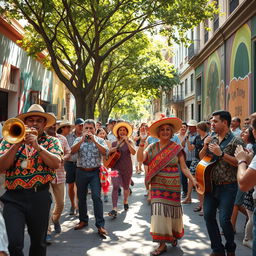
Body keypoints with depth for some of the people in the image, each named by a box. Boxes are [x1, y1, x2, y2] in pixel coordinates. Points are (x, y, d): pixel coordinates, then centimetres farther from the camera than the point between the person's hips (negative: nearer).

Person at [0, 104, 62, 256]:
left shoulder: (52, 141, 9)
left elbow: (56, 163, -9)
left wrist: (37, 145, -16)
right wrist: (17, 143, -13)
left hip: (40, 197, 1)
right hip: (13, 198, 0)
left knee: (38, 242, 13)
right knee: (13, 243, -12)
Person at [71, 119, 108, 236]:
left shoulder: (100, 140, 4)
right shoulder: (78, 140, 7)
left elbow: (105, 152, -12)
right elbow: (72, 151, -10)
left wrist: (94, 141, -17)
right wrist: (82, 140, -18)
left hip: (95, 172, -2)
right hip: (81, 172, 2)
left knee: (96, 197, -11)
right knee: (81, 197, 11)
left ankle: (100, 225, -8)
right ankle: (83, 220, 28)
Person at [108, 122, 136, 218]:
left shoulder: (129, 142, 0)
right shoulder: (114, 143, 9)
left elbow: (133, 152, -18)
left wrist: (126, 141, -23)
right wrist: (111, 150, -3)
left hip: (127, 168, -1)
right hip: (116, 167, 1)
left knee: (126, 187, 14)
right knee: (115, 186, -16)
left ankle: (125, 201, 43)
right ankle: (114, 209, -21)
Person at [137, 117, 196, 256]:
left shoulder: (177, 148, -2)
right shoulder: (152, 147, 1)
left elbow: (184, 167, -2)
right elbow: (140, 159, -12)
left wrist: (193, 180, -15)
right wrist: (141, 146, -27)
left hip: (173, 186, 0)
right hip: (158, 186, 1)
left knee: (172, 211, 9)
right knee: (159, 212, -3)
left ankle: (174, 234, 38)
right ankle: (162, 244, 6)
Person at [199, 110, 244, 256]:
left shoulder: (235, 141, -9)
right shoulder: (211, 139, 9)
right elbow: (201, 157, 14)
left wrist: (221, 154, -22)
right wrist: (205, 146, -5)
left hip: (227, 187, -6)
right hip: (211, 184, 6)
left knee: (224, 219, -7)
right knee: (208, 216, 6)